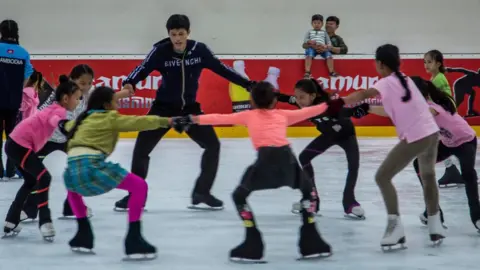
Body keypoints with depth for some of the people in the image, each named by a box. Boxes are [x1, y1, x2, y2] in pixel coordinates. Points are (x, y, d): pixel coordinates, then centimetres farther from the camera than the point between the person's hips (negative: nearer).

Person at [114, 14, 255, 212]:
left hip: (190, 108, 2)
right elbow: (143, 69, -24)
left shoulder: (199, 49, -12)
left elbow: (220, 69, -2)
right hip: (164, 107, -2)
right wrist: (129, 83, -46)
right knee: (141, 148, -7)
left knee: (213, 145, -2)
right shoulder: (161, 51, -18)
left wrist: (248, 84, 0)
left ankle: (201, 194, 12)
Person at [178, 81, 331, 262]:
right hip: (287, 159, 2)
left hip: (266, 159, -2)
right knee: (308, 191, 29)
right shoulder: (283, 115, 28)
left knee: (239, 196, 17)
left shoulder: (249, 116, 24)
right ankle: (310, 242, 23)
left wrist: (195, 119, 29)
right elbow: (306, 112, 37)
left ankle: (253, 245, 8)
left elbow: (221, 118, 22)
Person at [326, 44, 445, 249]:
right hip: (431, 133, 9)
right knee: (428, 176, 31)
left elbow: (366, 94, -30)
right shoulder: (403, 80, 14)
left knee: (383, 177, 0)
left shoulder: (387, 82, -11)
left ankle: (395, 224, -7)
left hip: (415, 138, -9)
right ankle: (435, 227, 35)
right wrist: (366, 109, 18)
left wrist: (340, 102, -38)